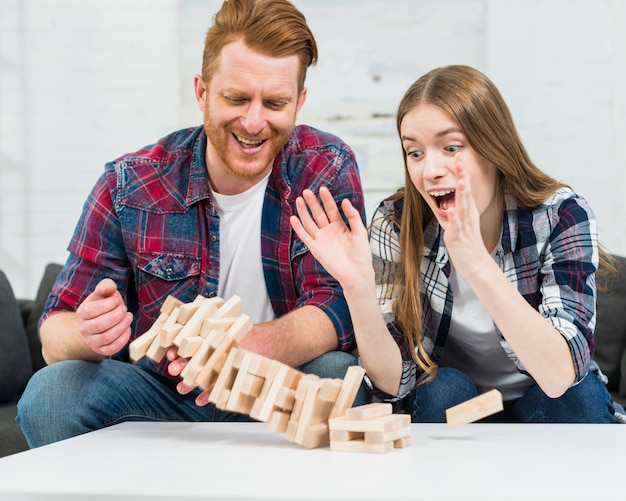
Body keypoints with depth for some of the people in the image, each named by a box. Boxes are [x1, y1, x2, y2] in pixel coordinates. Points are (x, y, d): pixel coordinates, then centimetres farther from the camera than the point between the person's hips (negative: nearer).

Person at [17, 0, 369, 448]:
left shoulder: (328, 169, -9)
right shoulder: (129, 185, -8)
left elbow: (338, 308, -19)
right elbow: (56, 335, -7)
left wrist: (244, 349, -41)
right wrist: (87, 334, -34)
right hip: (162, 392, 1)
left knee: (338, 375, -33)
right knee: (50, 392, -26)